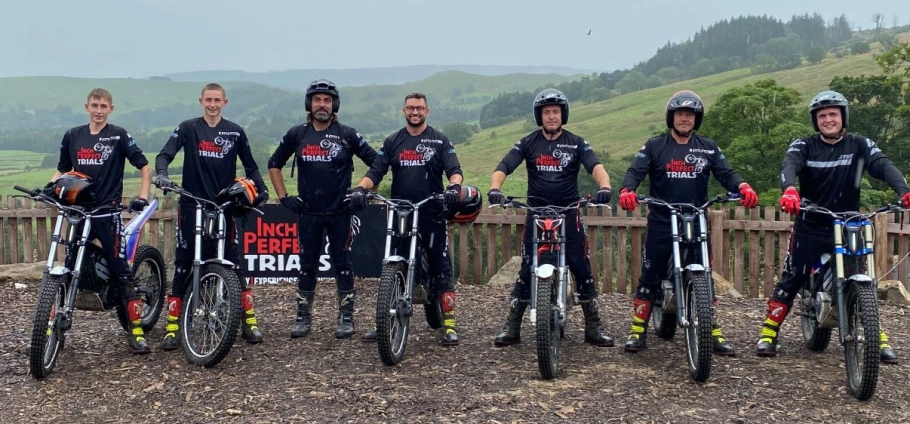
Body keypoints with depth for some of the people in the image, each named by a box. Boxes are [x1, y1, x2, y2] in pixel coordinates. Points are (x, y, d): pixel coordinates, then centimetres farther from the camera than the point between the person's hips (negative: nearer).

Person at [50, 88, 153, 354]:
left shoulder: (119, 136, 0)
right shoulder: (72, 136, 10)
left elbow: (145, 166, 2)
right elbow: (63, 170, 19)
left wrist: (143, 196, -10)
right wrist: (49, 186, -1)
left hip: (108, 211, -4)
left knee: (122, 271, -6)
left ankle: (137, 331, -5)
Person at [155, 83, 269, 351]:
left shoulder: (235, 132, 6)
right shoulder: (188, 128, 3)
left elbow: (250, 165, 13)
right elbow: (165, 154, -6)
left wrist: (260, 188, -3)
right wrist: (162, 174, -27)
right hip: (192, 205, 0)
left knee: (235, 264, -3)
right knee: (182, 267, 2)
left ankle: (249, 321, 5)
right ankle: (172, 327, 7)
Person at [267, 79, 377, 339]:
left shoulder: (347, 135, -2)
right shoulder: (297, 134, 3)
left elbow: (376, 163, 3)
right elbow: (274, 164, 14)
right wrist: (283, 197, 6)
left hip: (340, 212, -2)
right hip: (308, 213, 2)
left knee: (342, 264, 2)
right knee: (307, 265, 8)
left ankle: (346, 317, 11)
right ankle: (303, 317, 18)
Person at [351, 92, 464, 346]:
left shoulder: (439, 141, 5)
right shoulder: (392, 142, 11)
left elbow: (454, 170, -4)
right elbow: (375, 172, 4)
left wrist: (454, 186, -27)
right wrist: (360, 188, -16)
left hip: (432, 215, -2)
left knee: (442, 269, -3)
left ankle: (449, 325, 3)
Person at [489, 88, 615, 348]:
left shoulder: (576, 143, 4)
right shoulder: (528, 143, 4)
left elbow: (596, 166, -11)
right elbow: (503, 167, -6)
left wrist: (604, 186, -33)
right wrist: (494, 189, -27)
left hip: (569, 214, 0)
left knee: (582, 269, -2)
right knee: (526, 271, -1)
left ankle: (593, 328, 9)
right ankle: (511, 328, 6)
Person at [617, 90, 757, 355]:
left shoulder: (708, 148, 9)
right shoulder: (654, 147, 4)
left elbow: (726, 174, 1)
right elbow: (636, 171, -7)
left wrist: (744, 188, -21)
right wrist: (627, 191, -29)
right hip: (661, 224, -1)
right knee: (649, 278, 2)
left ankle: (715, 334, 12)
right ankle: (638, 331, 11)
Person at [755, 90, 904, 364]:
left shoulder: (860, 145, 2)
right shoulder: (804, 146, -2)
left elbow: (884, 166, -15)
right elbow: (789, 166, -22)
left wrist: (904, 191, -35)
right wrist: (789, 190, -45)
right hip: (810, 228, -1)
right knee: (791, 280, -2)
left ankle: (880, 339, 14)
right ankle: (768, 334, 7)